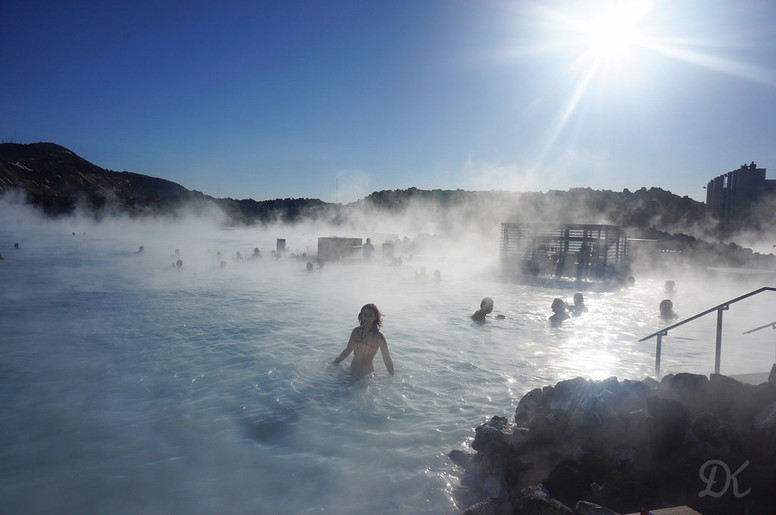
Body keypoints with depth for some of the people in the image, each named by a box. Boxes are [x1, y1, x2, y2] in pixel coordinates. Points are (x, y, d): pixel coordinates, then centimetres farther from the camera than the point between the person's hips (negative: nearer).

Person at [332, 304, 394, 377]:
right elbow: (348, 350, 17)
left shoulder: (378, 337, -9)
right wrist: (335, 362, 20)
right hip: (352, 371, 4)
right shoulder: (356, 331, 3)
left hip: (367, 374, -4)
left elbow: (387, 360, -5)